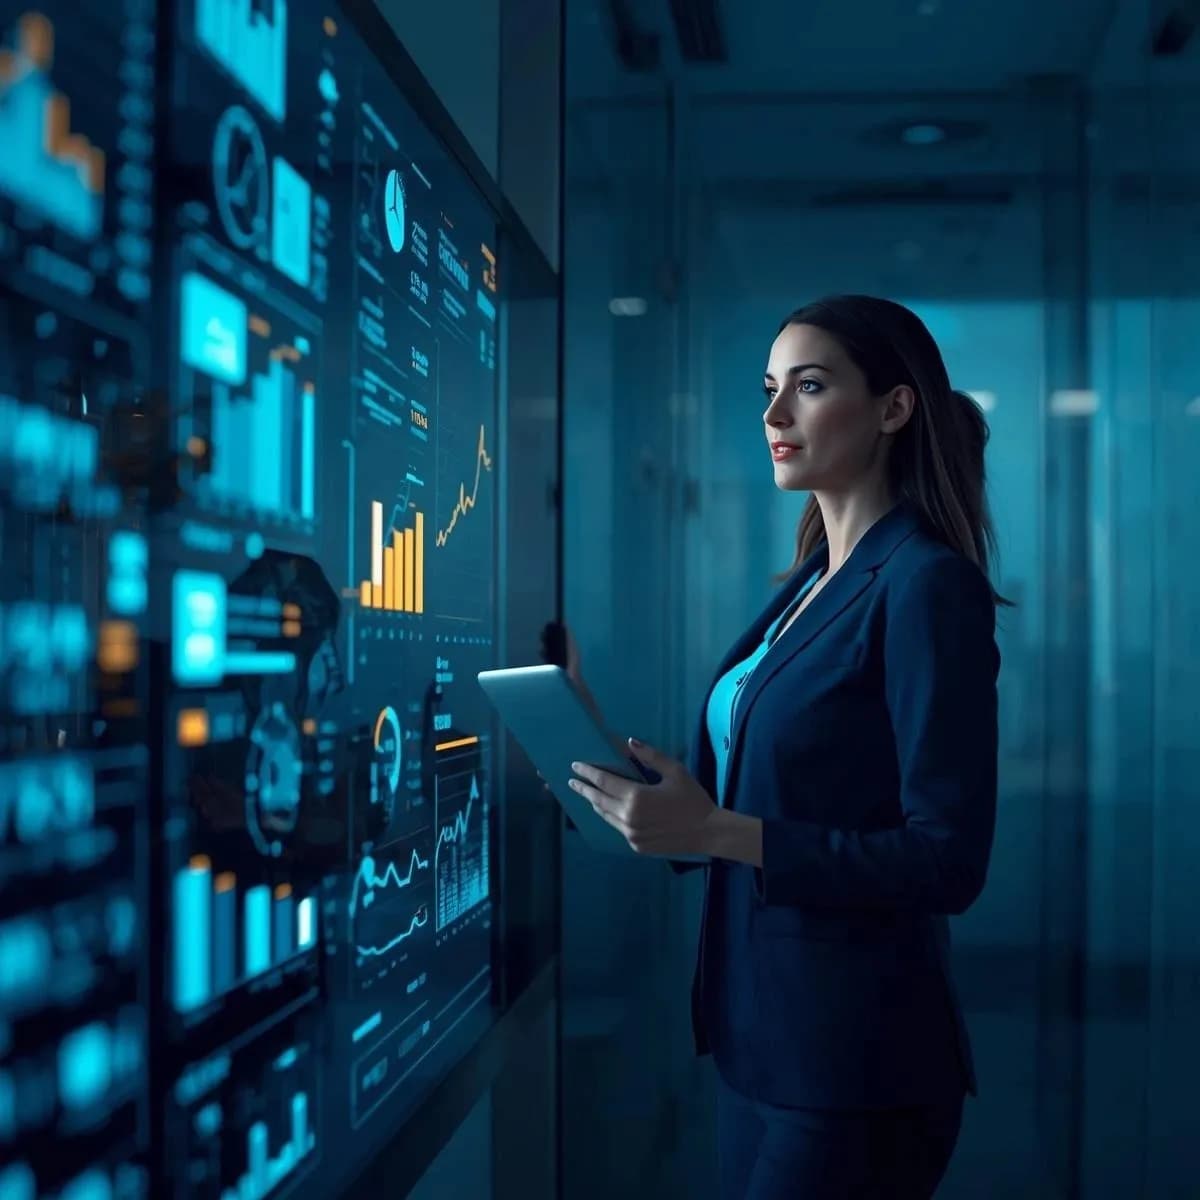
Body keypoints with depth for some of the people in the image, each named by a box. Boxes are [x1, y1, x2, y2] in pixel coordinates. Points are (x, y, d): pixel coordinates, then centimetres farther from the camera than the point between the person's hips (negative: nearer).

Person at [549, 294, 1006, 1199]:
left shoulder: (928, 585, -16)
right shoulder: (809, 583, 9)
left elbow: (948, 862, -21)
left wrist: (715, 832, -26)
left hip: (857, 1058, -8)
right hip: (757, 1031, 8)